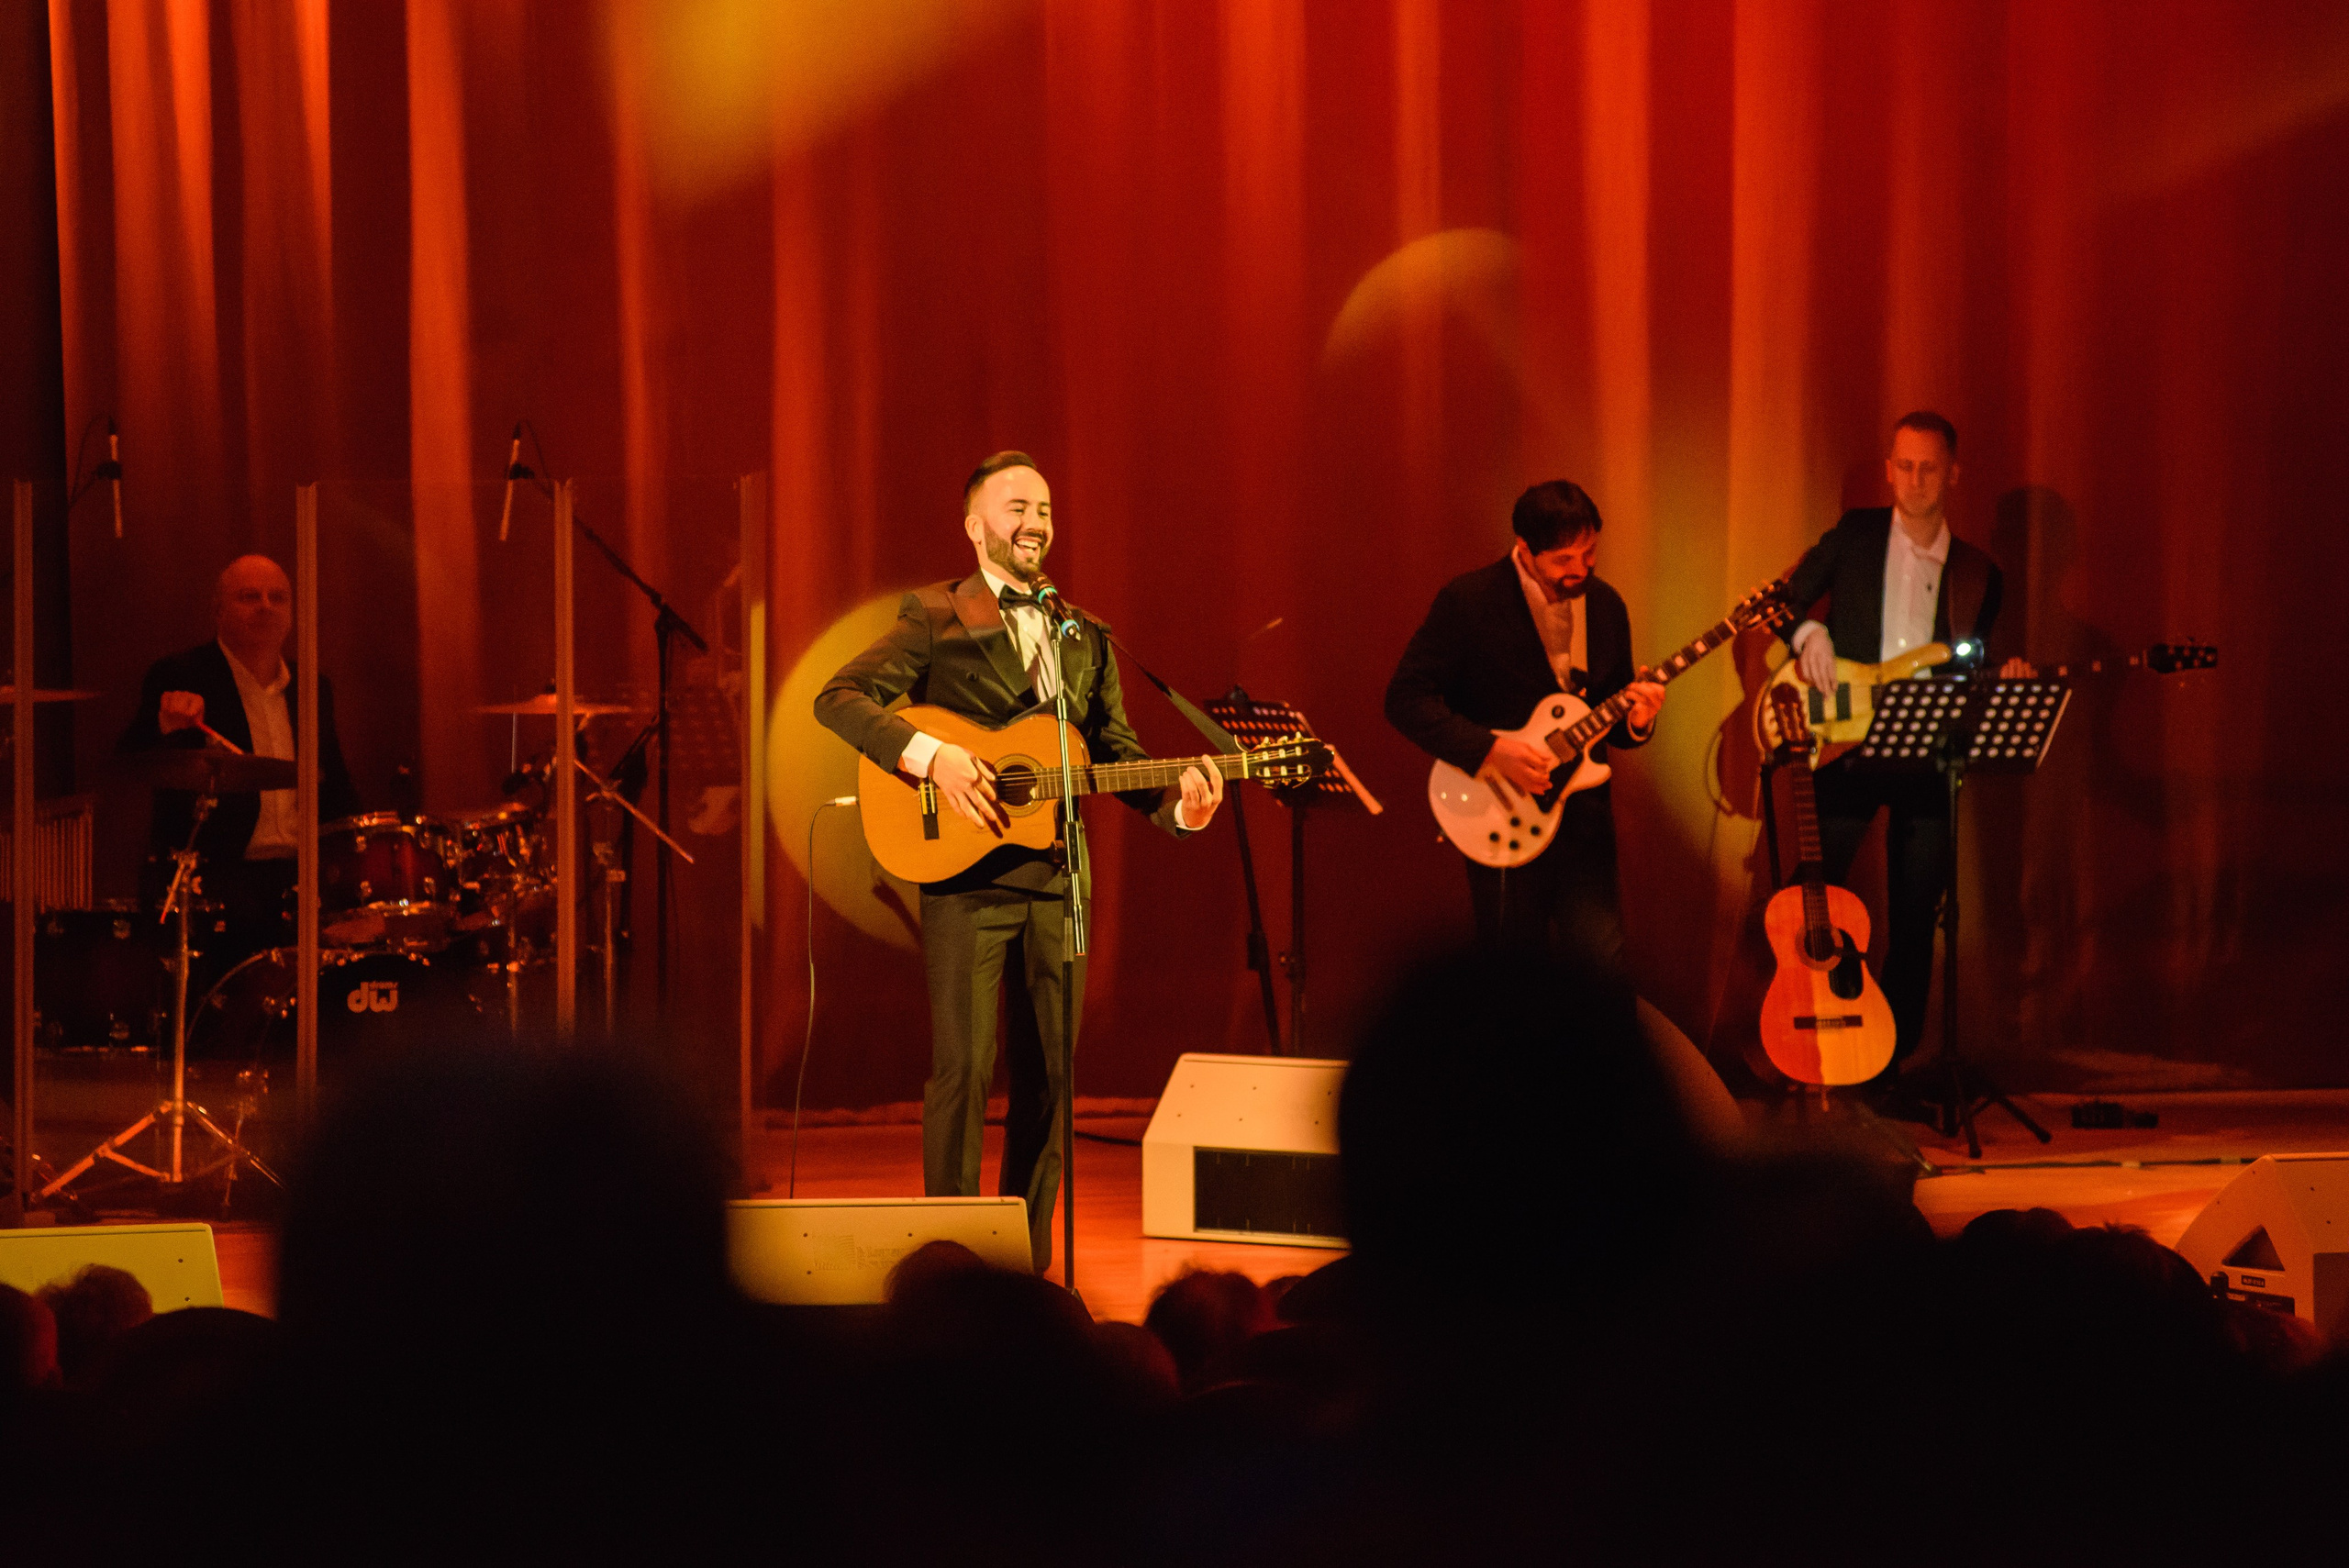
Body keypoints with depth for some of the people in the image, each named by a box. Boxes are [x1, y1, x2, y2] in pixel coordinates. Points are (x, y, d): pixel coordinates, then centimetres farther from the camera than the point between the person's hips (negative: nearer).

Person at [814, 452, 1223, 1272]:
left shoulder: (1086, 638, 16)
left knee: (1049, 1071, 6)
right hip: (965, 877, -5)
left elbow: (1115, 751, 13)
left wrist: (1177, 802, -7)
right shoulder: (934, 618, 0)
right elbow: (838, 698, -9)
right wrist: (930, 756, -22)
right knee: (964, 1066, -7)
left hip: (1057, 878, 5)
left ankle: (1028, 1258, 14)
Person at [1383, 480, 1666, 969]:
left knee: (1601, 961, -7)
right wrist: (1490, 749, -21)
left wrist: (1635, 720, -7)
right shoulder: (1468, 600, -8)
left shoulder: (1605, 605, 8)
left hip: (1582, 813, 4)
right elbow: (1406, 698, -12)